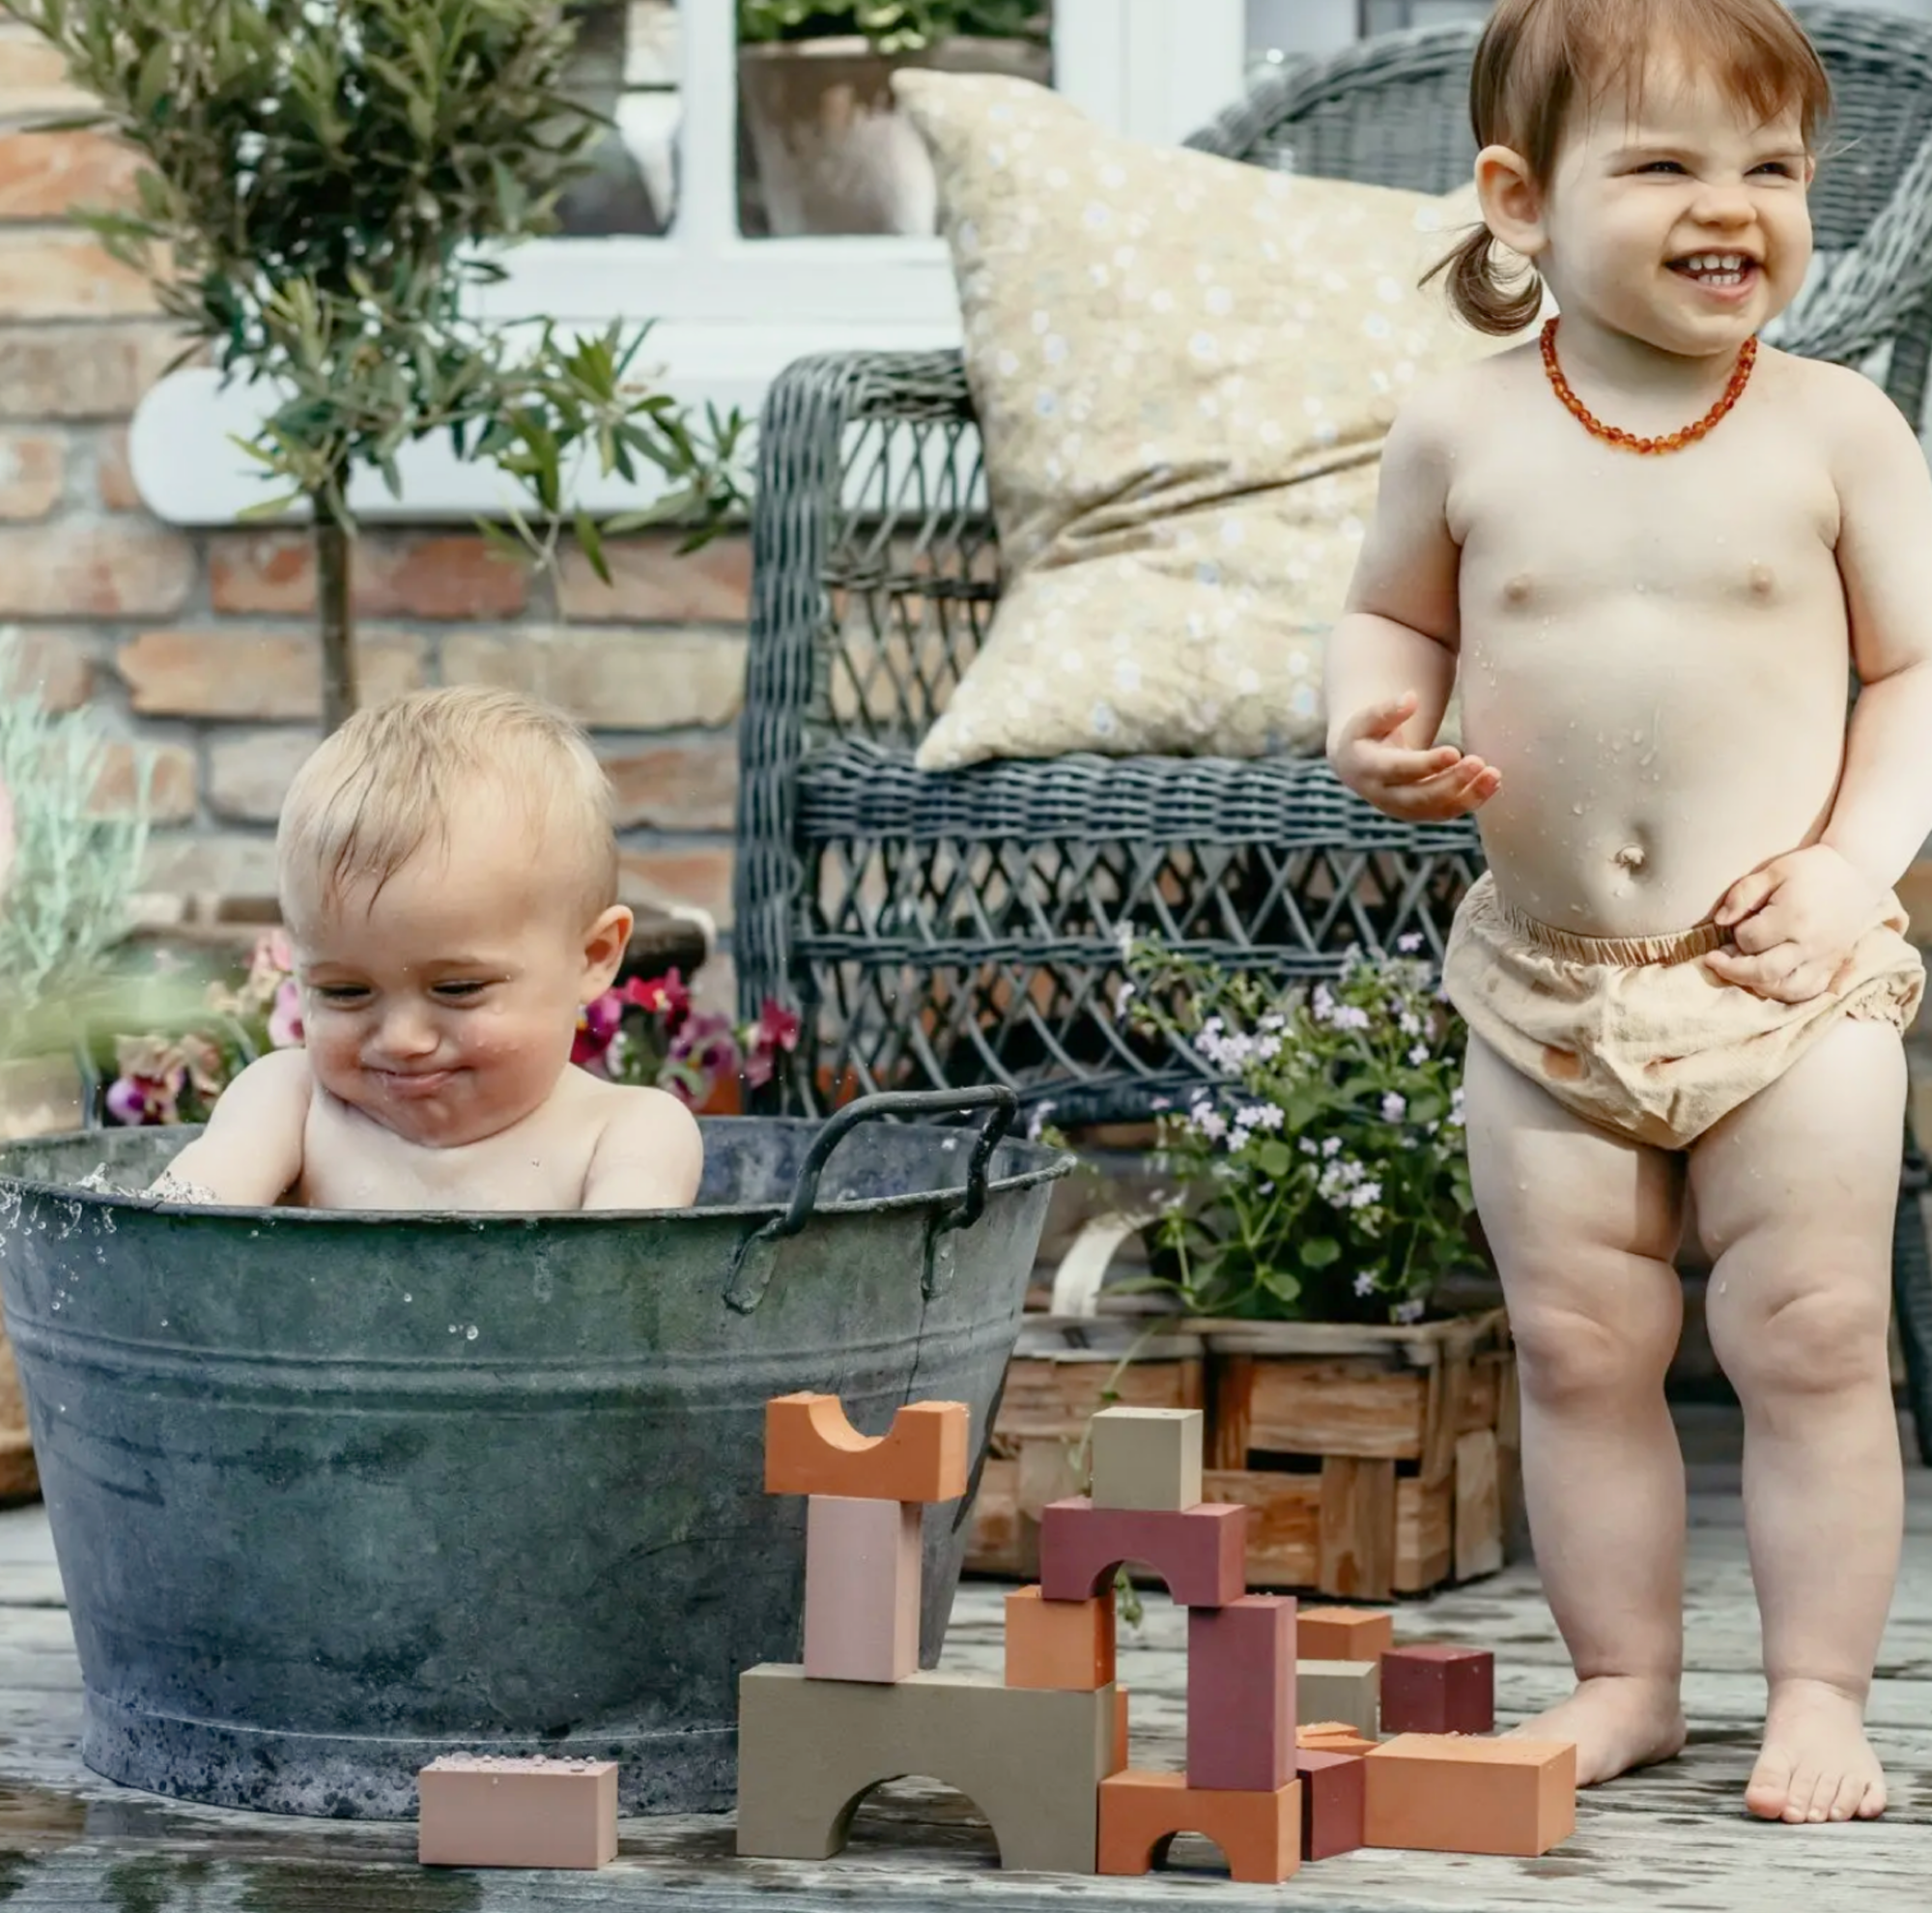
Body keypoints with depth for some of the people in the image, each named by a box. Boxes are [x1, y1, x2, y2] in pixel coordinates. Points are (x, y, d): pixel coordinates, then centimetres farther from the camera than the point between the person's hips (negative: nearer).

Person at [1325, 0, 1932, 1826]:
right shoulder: (1464, 432, -2)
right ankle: (1623, 1678, 20)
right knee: (1578, 1342, 8)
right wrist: (1370, 724, -7)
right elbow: (1395, 611, 14)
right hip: (1548, 989, 2)